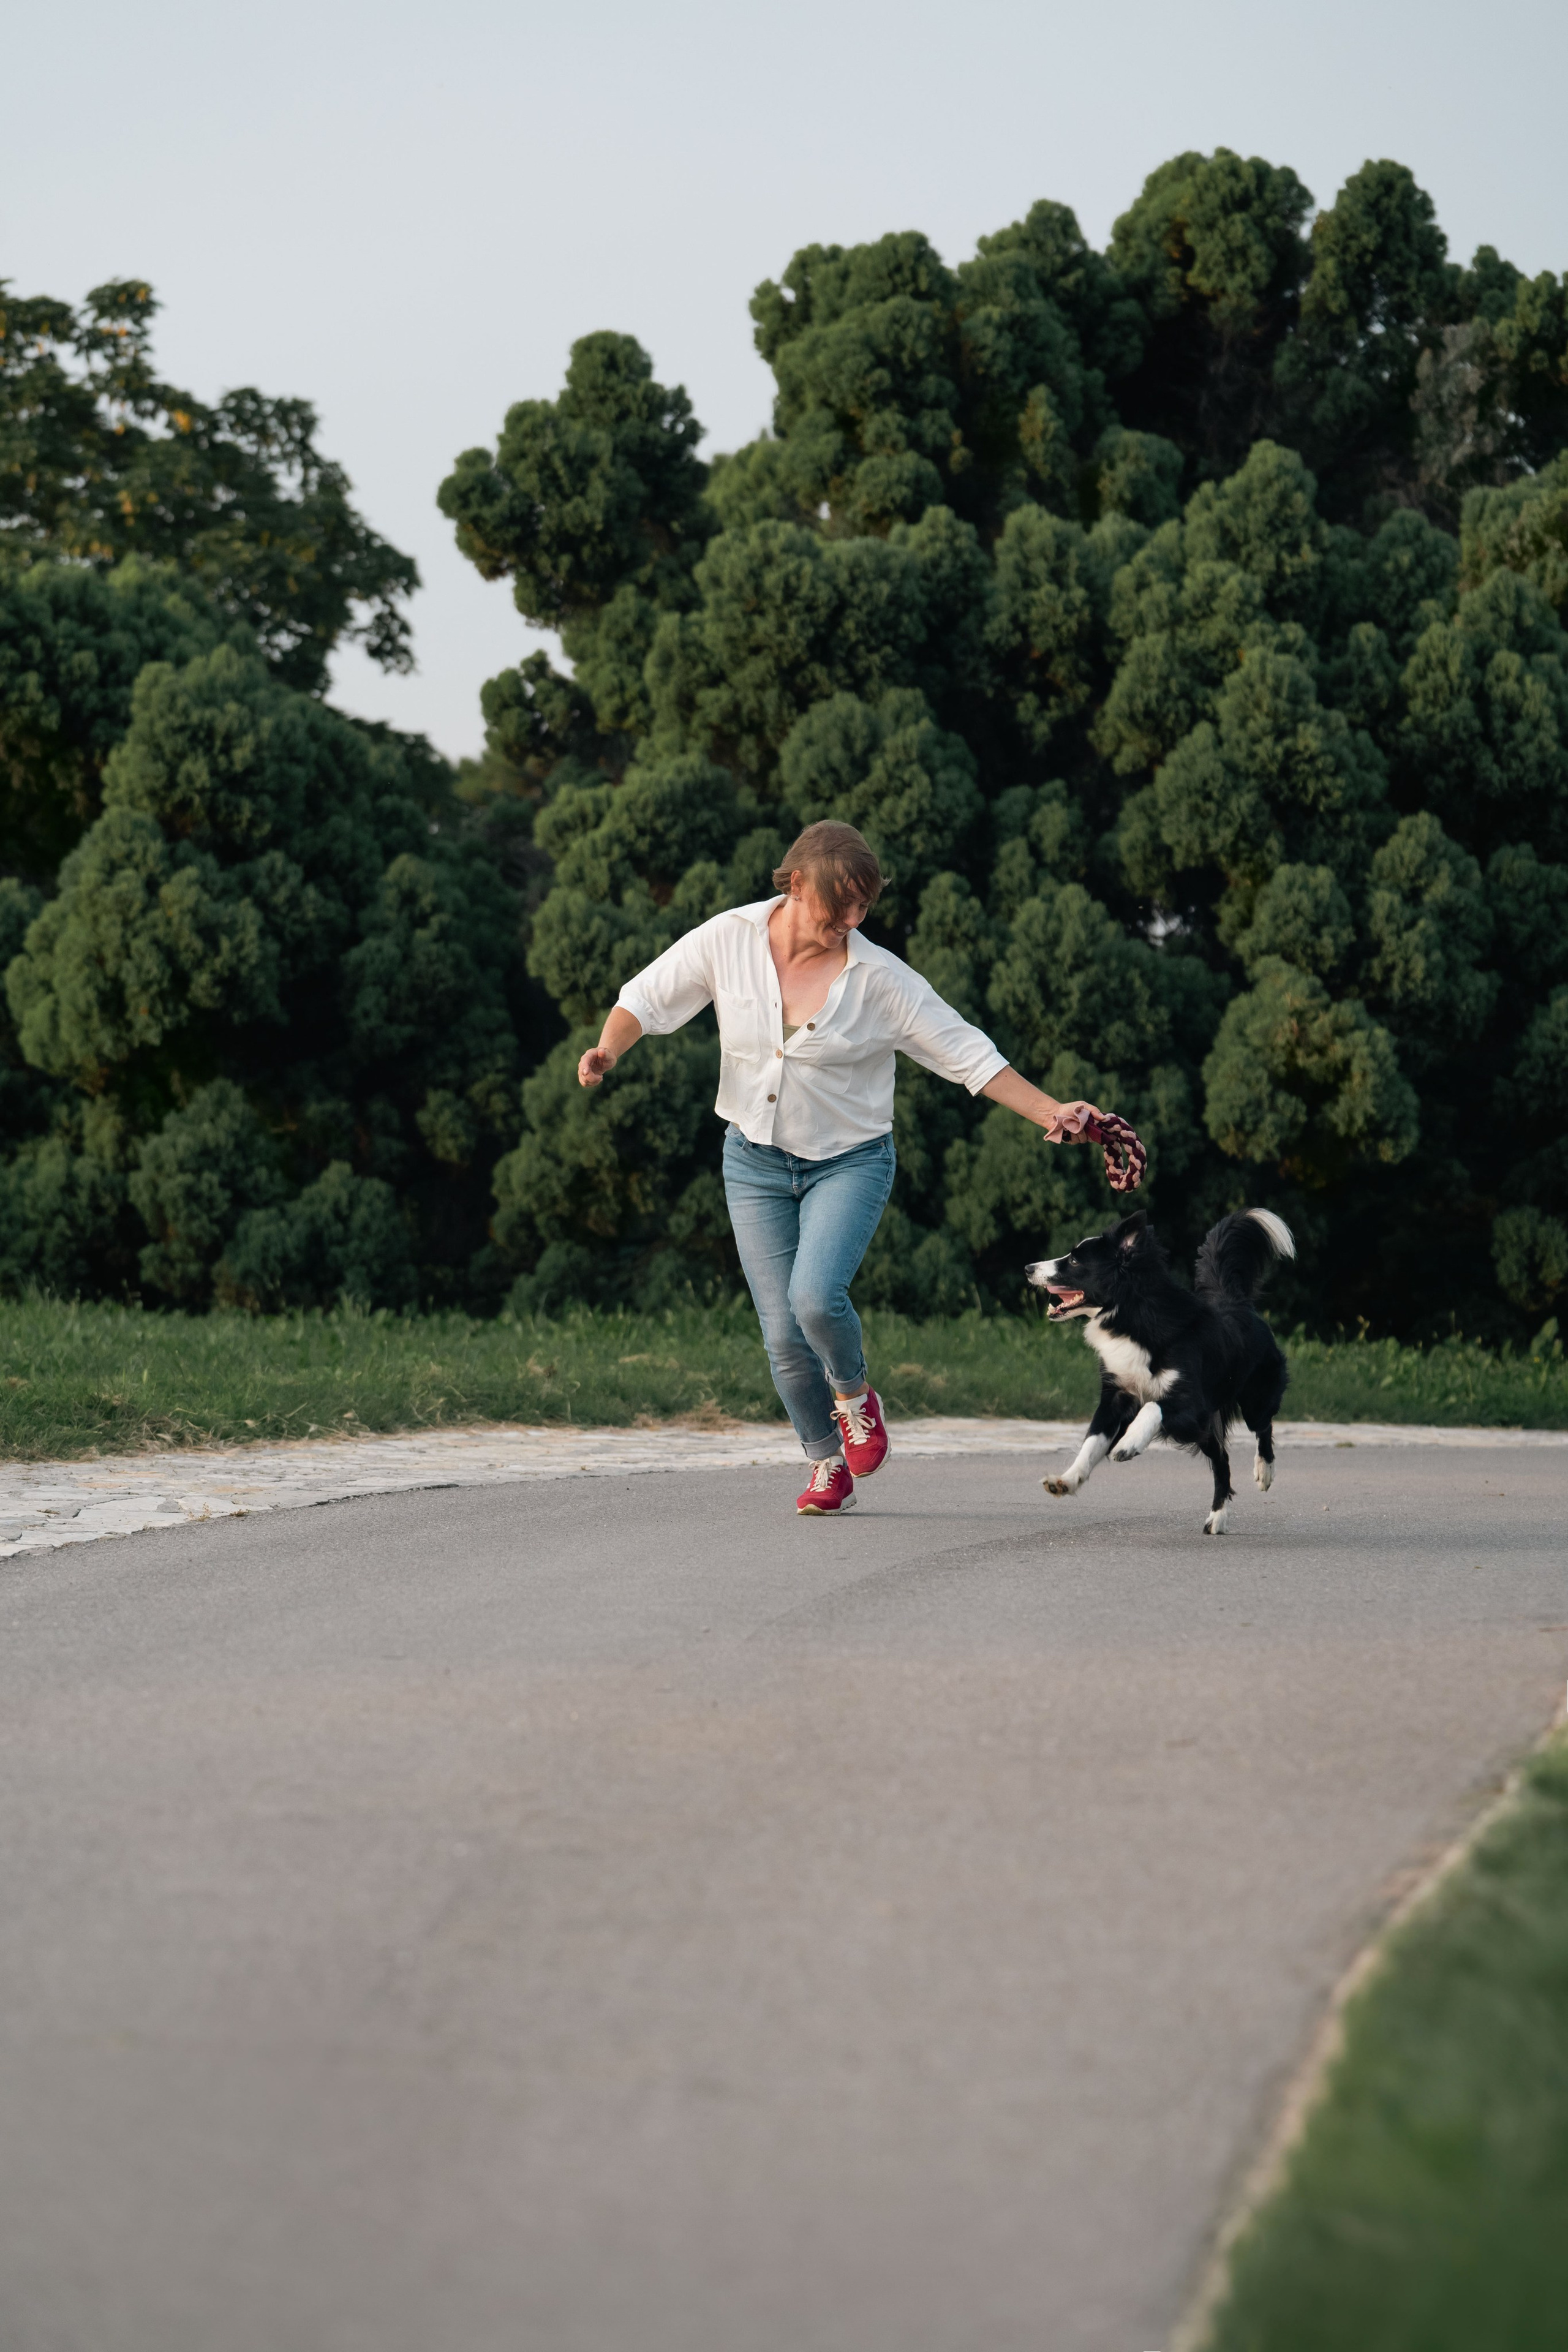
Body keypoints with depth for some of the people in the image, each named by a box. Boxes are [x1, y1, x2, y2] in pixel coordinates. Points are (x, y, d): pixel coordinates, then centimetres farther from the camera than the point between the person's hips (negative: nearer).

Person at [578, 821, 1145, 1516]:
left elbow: (968, 1054, -10)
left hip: (849, 1162, -2)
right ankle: (827, 1466, 19)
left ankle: (854, 1394, 7)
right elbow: (646, 998, 3)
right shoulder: (727, 942, -9)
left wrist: (1052, 1114, -15)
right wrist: (608, 1050, -17)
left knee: (815, 1297, -26)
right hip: (756, 1162, 2)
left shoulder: (879, 978, -13)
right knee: (782, 1334, -3)